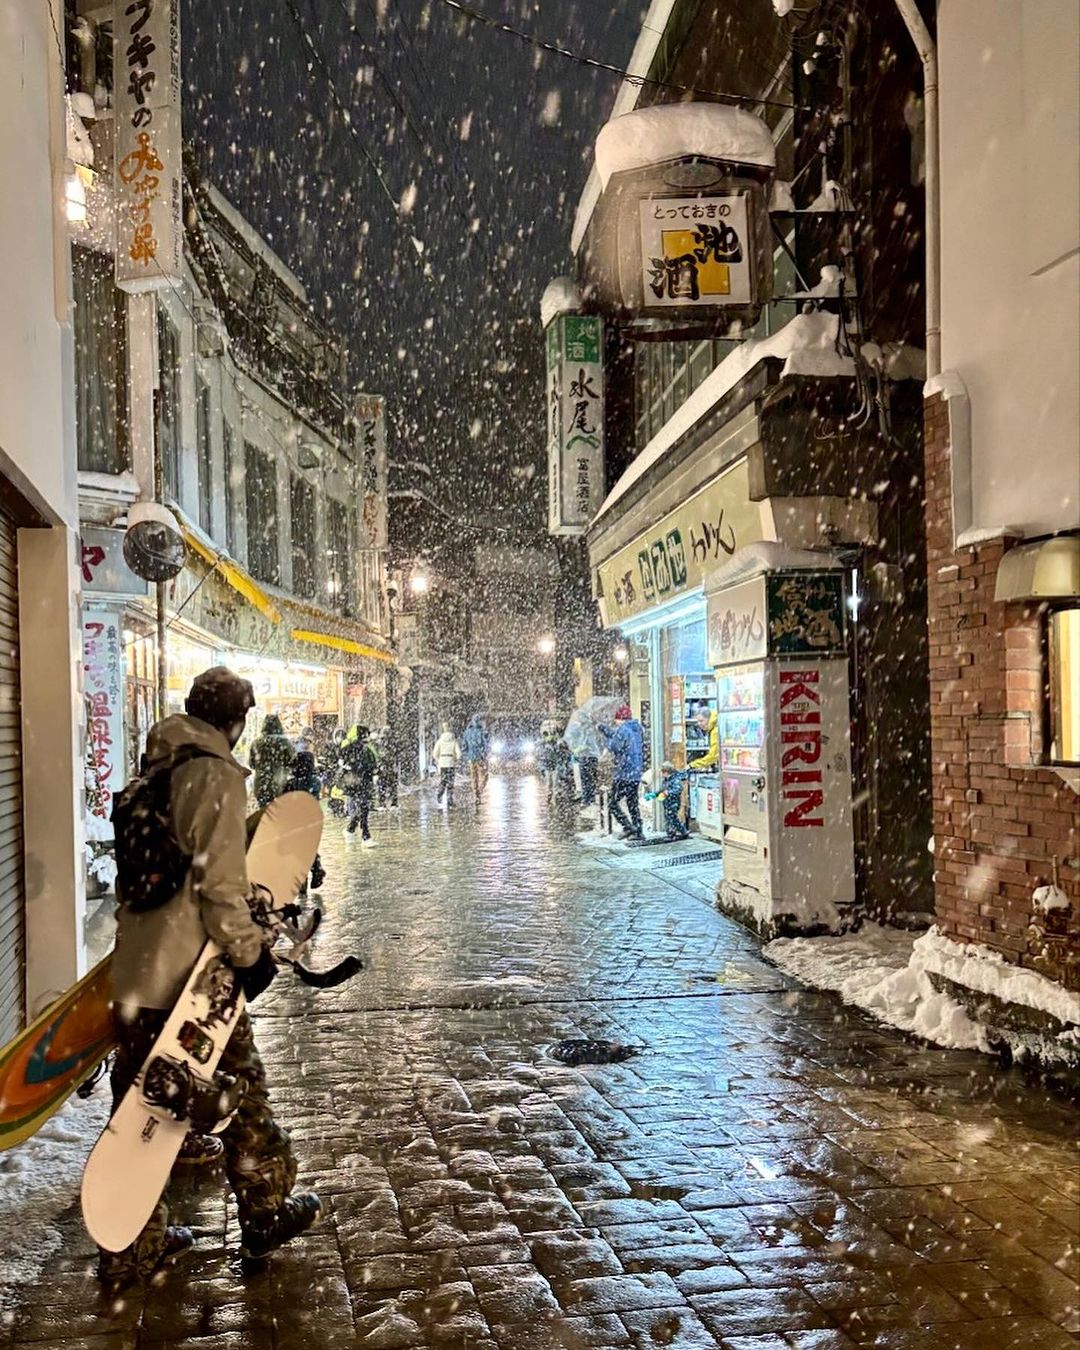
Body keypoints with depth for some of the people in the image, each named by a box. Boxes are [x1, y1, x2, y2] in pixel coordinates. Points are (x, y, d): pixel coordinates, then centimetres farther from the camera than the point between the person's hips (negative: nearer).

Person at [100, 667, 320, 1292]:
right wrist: (249, 950, -12)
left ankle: (133, 1248, 23)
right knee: (241, 1088, 10)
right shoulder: (216, 775, -13)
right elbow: (218, 879, -19)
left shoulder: (153, 772, 13)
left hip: (135, 967, 8)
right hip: (193, 970, -8)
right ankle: (267, 1213, 26)